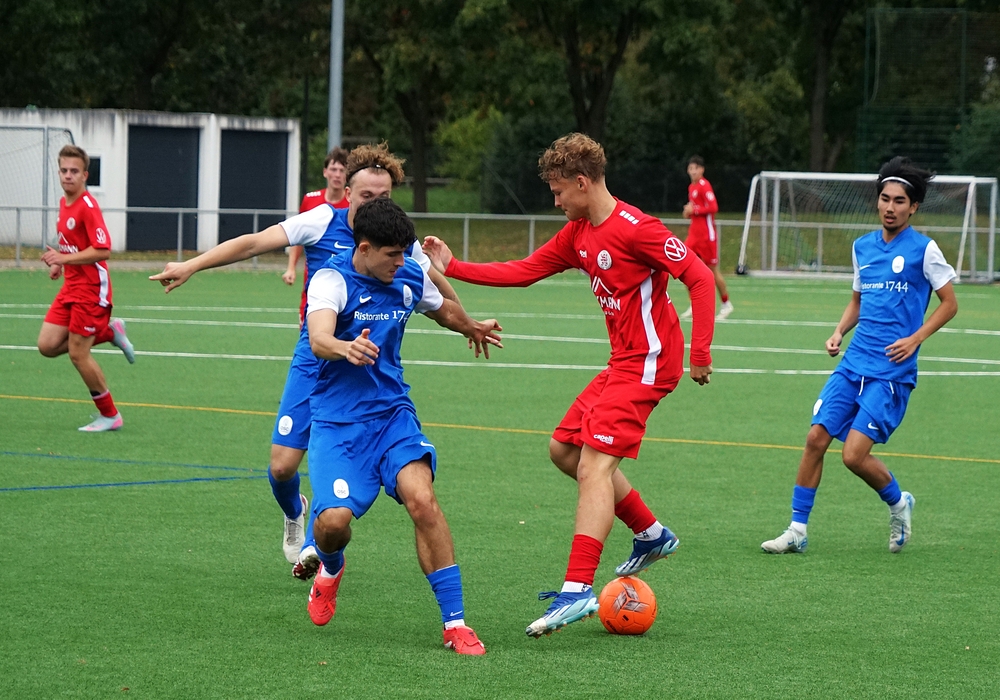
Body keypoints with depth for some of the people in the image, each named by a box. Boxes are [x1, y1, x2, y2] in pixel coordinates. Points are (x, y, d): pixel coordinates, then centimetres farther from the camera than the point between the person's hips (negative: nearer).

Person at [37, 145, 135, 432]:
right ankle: (110, 332, 17)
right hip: (71, 287, 9)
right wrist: (59, 263, 8)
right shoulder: (64, 203, 10)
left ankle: (109, 416, 10)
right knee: (47, 346, 1)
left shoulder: (88, 207, -17)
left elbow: (102, 251, -24)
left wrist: (65, 258, -26)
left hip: (91, 288, -9)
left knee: (78, 353, -4)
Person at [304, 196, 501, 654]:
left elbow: (443, 309, 28)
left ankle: (455, 624, -16)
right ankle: (330, 570, 19)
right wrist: (344, 348, -56)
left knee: (421, 499, -22)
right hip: (337, 421, -3)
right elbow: (318, 339, -33)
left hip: (393, 414, 3)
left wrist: (471, 328, 48)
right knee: (334, 520, -21)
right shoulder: (332, 279, -13)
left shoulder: (410, 278, 3)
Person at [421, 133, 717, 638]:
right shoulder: (578, 233, 11)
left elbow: (700, 277, -18)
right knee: (564, 448, 15)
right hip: (623, 363, 10)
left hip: (647, 362, -10)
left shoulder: (634, 228, -17)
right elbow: (523, 272, 17)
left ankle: (577, 590, -25)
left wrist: (700, 353, -21)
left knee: (595, 463, -18)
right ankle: (652, 535, 23)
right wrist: (453, 267, 11)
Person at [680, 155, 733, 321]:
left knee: (713, 269, 0)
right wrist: (689, 212, 5)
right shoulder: (691, 187, 14)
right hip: (694, 232, 8)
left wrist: (694, 210, -19)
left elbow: (713, 207, -20)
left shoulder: (704, 186, -12)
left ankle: (726, 304, 14)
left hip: (707, 234, -8)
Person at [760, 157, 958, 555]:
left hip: (892, 371, -6)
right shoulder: (862, 247, 12)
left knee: (854, 454, -13)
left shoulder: (923, 250, -5)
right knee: (816, 437, -4)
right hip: (854, 362, 6)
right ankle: (797, 530, 4)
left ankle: (898, 503, 17)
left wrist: (915, 339, -11)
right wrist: (840, 332, 7)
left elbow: (949, 304, 1)